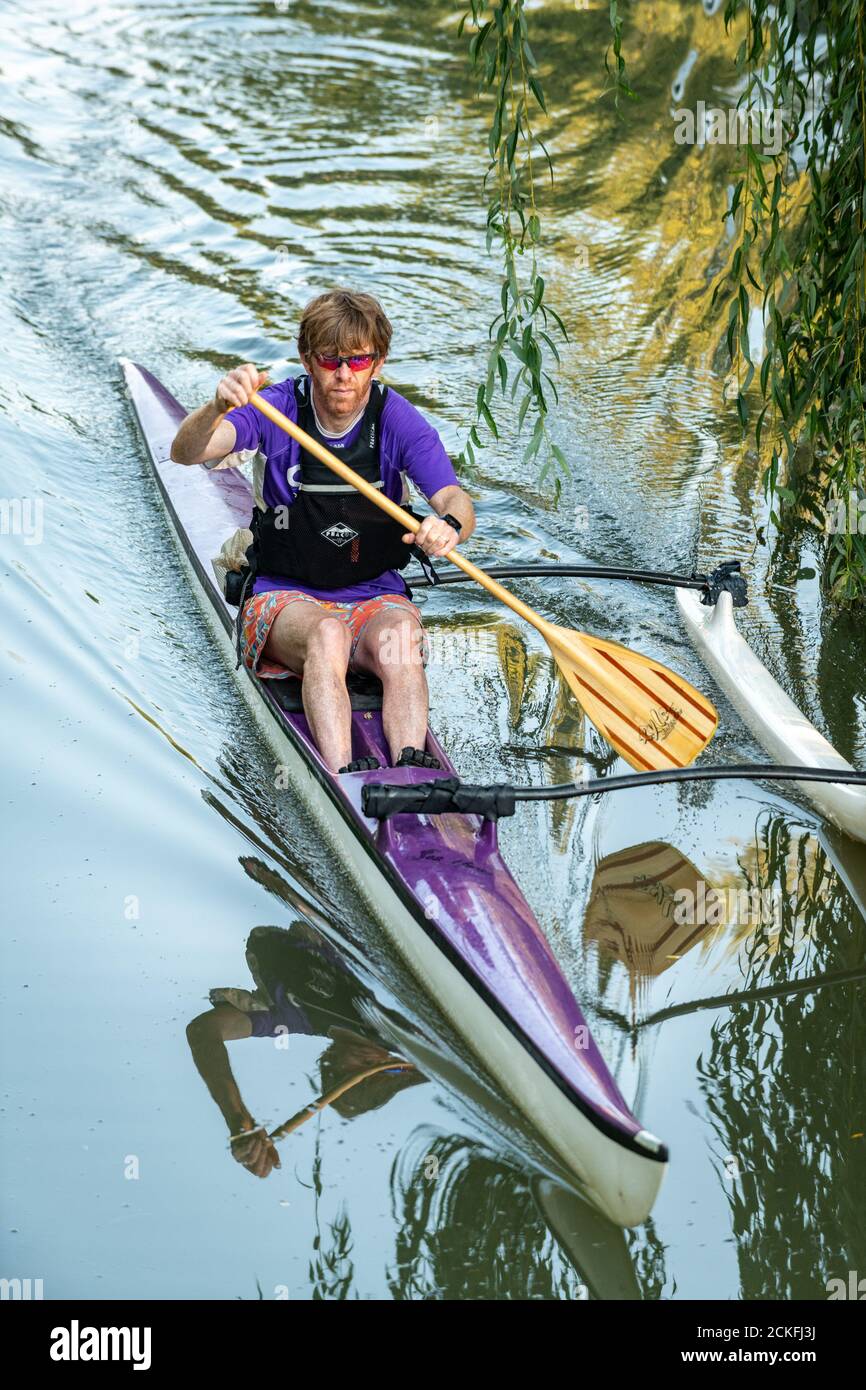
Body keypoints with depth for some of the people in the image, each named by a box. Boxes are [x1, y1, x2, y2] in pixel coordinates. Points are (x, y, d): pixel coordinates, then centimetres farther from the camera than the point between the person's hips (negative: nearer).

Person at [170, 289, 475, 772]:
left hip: (376, 597, 1)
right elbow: (186, 453, -21)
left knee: (400, 637, -33)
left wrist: (449, 526, -40)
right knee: (326, 634, -35)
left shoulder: (397, 419, -5)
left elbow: (457, 503, -14)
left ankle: (413, 774, -51)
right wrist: (218, 406, -44)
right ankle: (343, 780, -51)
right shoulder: (280, 408, -7)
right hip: (288, 596, -1)